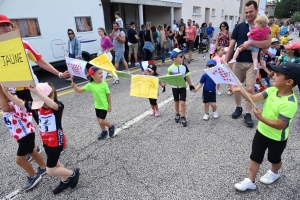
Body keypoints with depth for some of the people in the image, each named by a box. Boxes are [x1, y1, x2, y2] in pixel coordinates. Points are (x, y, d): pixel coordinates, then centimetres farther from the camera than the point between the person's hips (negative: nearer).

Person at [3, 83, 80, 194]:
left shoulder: (58, 106, -27)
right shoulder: (36, 106, -8)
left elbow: (52, 105, -50)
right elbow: (20, 103, -4)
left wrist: (37, 91, -60)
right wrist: (6, 92, -18)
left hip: (56, 142, -8)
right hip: (46, 142, 8)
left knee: (50, 171, 4)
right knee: (55, 163, 25)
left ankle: (73, 173, 26)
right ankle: (65, 181, 47)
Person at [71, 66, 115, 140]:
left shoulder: (104, 84, -19)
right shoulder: (90, 85, -12)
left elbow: (108, 95, -11)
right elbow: (80, 90, -6)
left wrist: (110, 106, -8)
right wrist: (74, 86, -26)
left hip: (104, 106, -5)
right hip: (97, 106, 5)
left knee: (101, 121, -5)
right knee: (99, 120, 16)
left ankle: (111, 126, 22)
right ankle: (104, 132, 38)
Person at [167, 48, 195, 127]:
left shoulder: (184, 67, -7)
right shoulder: (170, 68, -13)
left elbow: (187, 77, 2)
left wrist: (191, 86, 6)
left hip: (183, 87, 0)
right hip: (175, 88, 0)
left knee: (182, 102, -4)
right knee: (176, 102, 16)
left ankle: (183, 117, 10)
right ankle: (177, 114, 37)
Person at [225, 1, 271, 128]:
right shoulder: (239, 27, 3)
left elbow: (268, 43, -12)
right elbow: (231, 46, 2)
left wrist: (250, 42, -24)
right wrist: (226, 62, -2)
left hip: (252, 63, -2)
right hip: (238, 62, 2)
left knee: (250, 89, -7)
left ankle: (248, 114, 8)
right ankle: (238, 108, 29)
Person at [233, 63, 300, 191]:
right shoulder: (272, 90, -11)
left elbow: (279, 125, -29)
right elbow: (254, 98, -13)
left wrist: (260, 117, -32)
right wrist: (240, 90, -25)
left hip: (277, 138, -6)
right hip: (262, 131, 6)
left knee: (274, 159, 23)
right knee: (255, 157, 13)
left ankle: (274, 173, 55)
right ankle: (250, 181, 28)